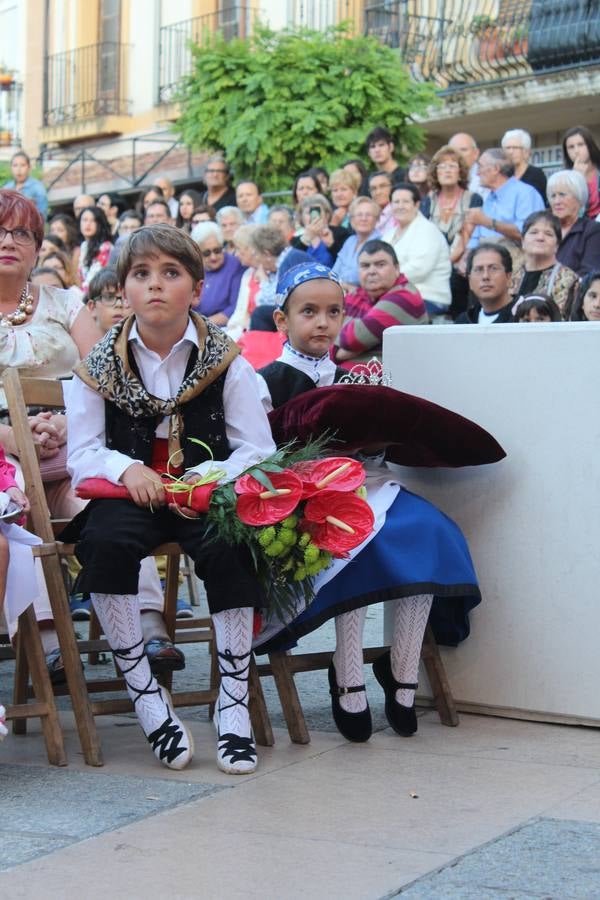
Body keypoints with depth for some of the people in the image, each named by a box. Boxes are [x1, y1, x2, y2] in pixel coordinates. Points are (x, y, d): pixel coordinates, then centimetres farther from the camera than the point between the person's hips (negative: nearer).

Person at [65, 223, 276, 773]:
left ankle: (234, 701, -20)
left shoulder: (226, 360, 1)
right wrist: (127, 469, -18)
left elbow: (259, 449, -1)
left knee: (228, 545, -33)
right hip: (129, 495, 1)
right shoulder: (100, 364, 5)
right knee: (105, 538, -33)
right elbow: (81, 452, 3)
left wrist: (208, 477, -20)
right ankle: (144, 693, -21)